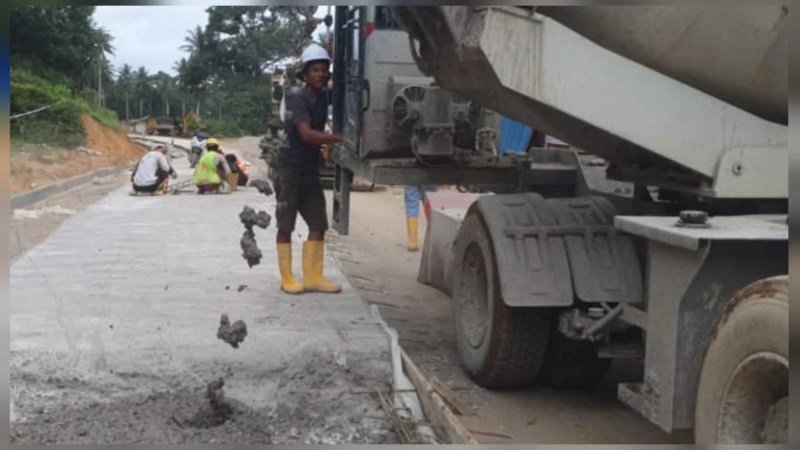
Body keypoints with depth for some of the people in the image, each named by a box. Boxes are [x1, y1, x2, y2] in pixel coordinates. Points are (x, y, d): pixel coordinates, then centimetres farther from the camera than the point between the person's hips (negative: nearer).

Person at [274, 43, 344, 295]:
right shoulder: (297, 97, -13)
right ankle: (287, 278, 8)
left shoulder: (323, 97, 8)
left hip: (311, 169, 7)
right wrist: (339, 139, -28)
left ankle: (313, 277, 11)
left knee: (318, 225, 4)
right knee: (285, 226, 1)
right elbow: (306, 134, -23)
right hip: (290, 169, -7)